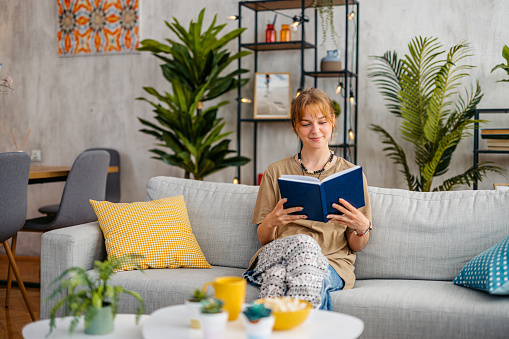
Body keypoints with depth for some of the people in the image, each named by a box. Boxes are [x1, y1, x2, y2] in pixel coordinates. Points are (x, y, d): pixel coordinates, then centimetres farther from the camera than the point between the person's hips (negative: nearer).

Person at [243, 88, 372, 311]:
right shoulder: (276, 172, 15)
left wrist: (362, 228, -10)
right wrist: (272, 222, -10)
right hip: (277, 254, 1)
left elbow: (356, 246, 13)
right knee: (303, 242, -38)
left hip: (333, 264, 0)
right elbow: (263, 238, 13)